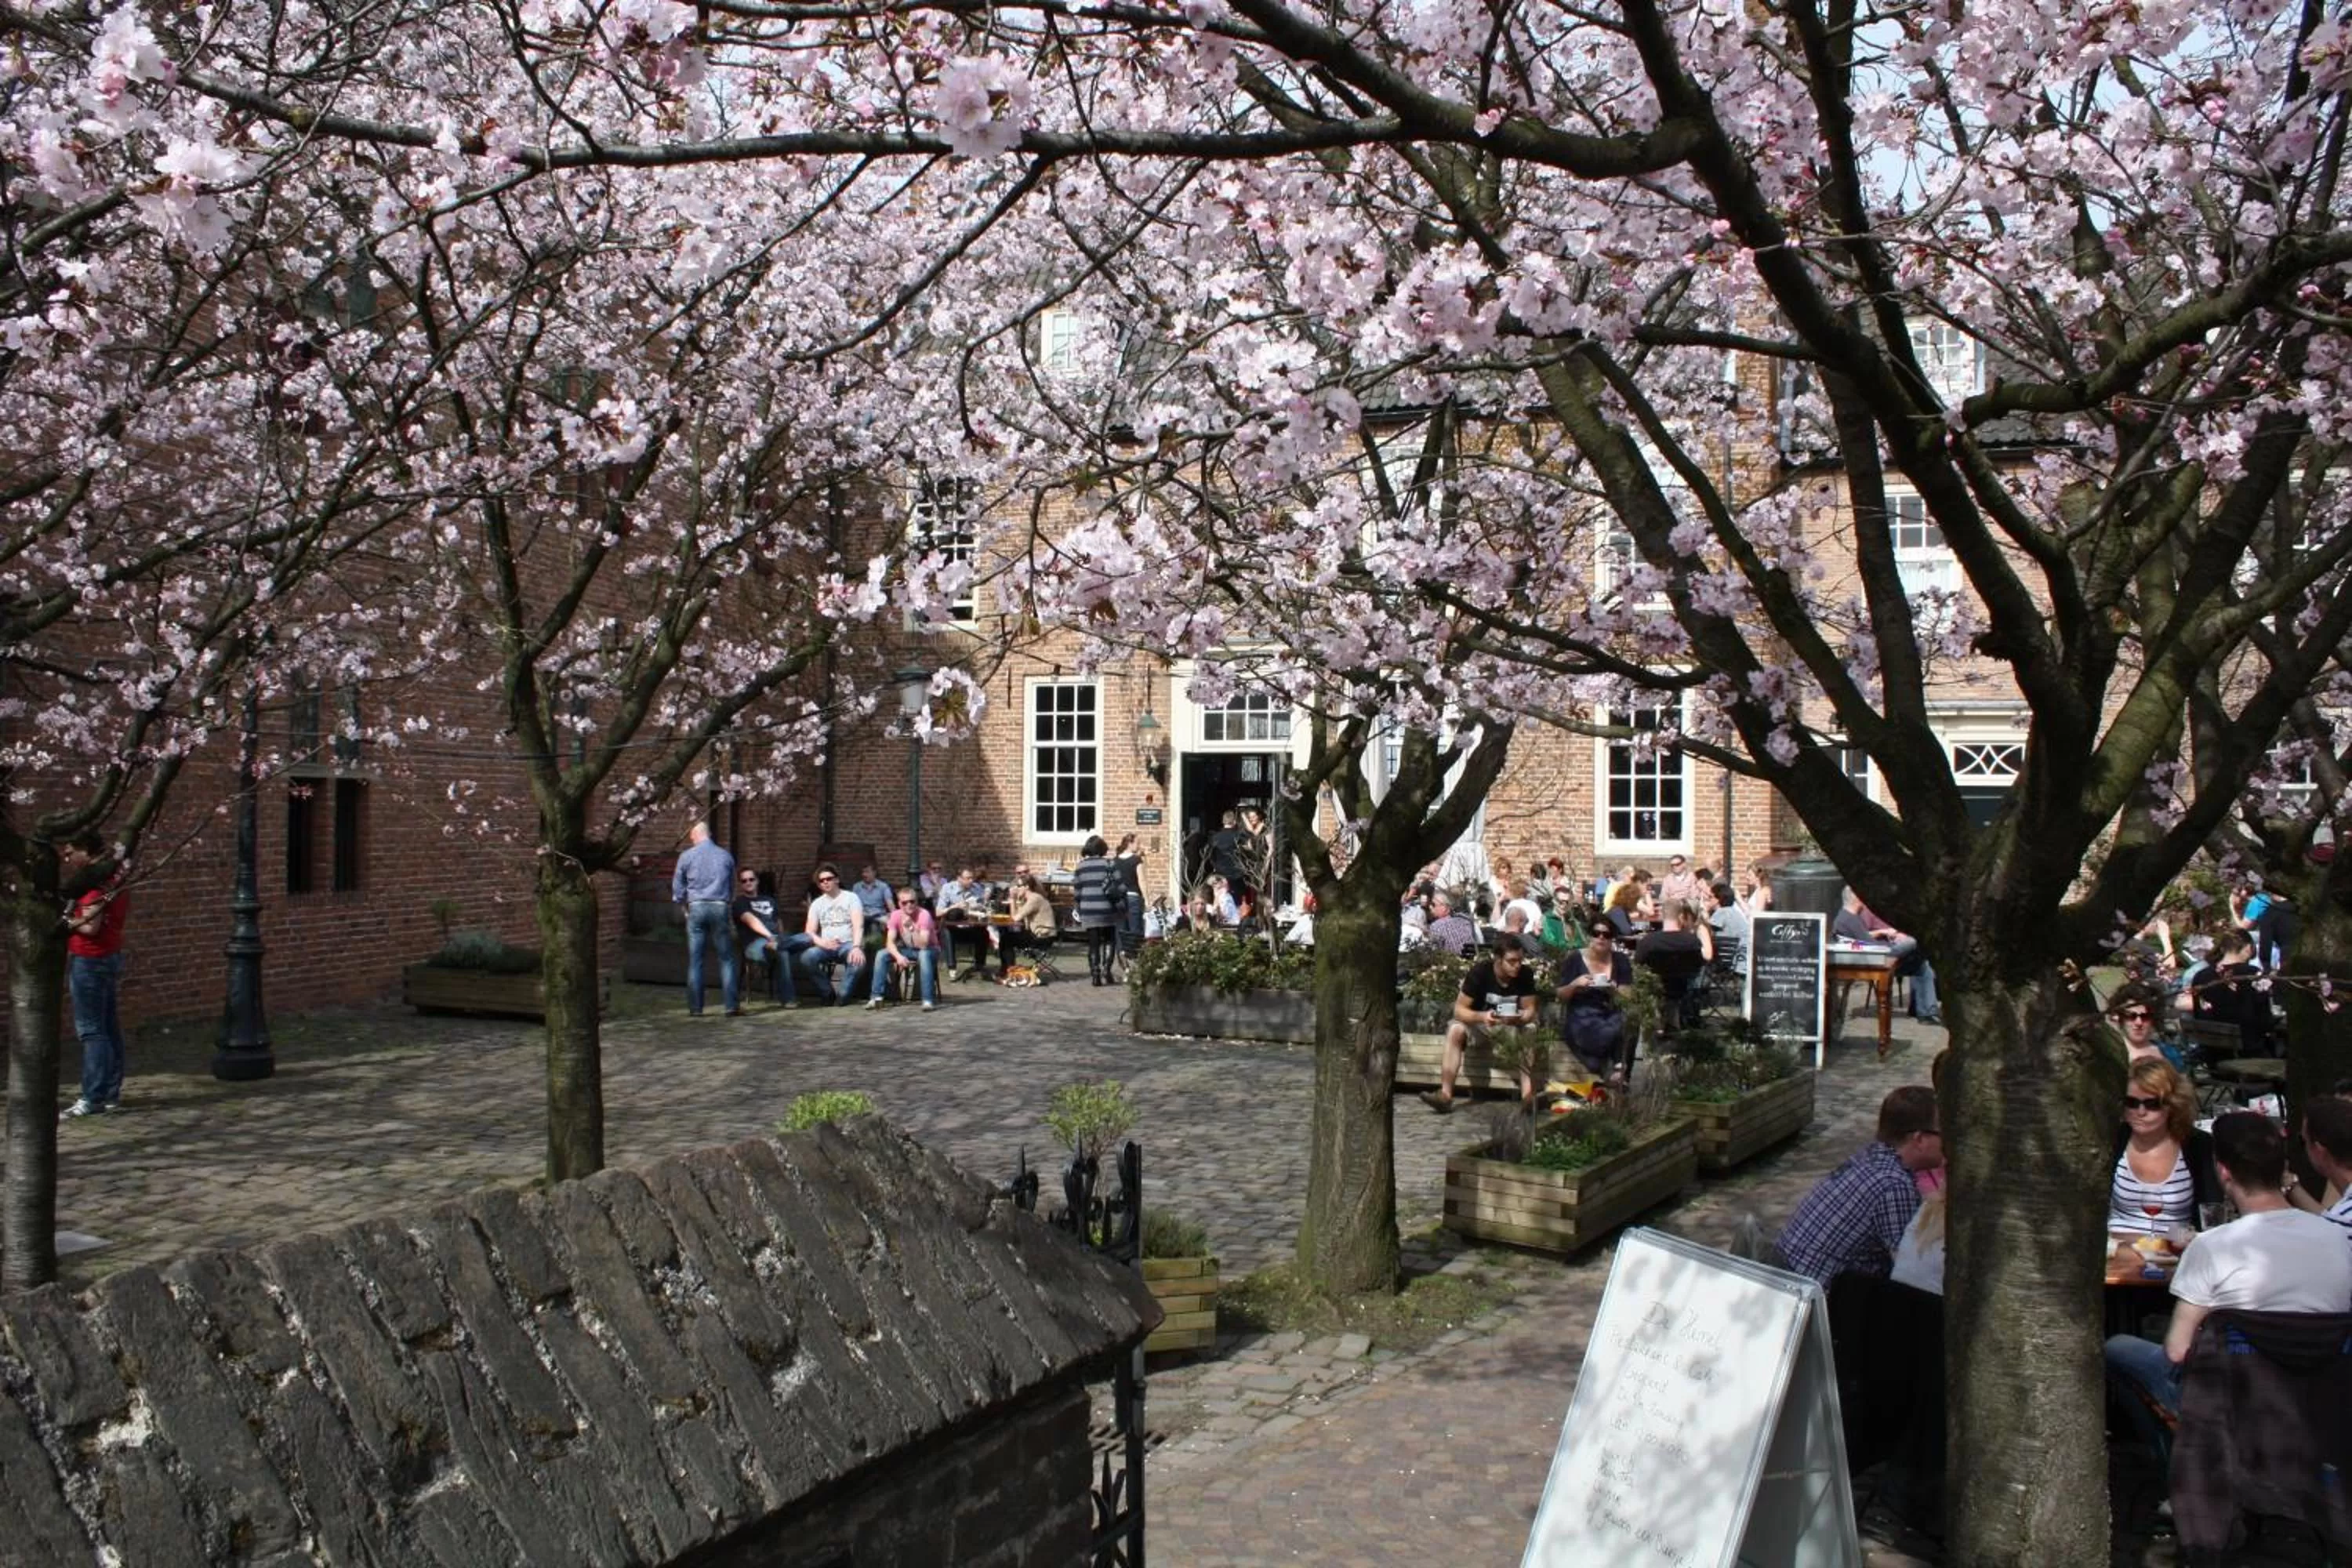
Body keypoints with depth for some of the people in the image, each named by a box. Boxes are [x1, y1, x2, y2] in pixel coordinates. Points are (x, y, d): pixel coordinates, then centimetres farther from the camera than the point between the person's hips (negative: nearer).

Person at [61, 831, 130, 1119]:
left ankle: (94, 1098, -6)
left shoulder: (95, 881, -17)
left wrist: (66, 921, -7)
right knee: (109, 1028, 10)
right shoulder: (113, 877, 11)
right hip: (110, 956, 10)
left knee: (90, 1030, -7)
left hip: (89, 961, -10)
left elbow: (90, 926, -23)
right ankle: (111, 1094, 14)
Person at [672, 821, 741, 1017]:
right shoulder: (725, 856, 6)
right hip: (720, 907, 0)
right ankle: (732, 1006, -2)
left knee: (695, 961, 5)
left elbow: (677, 888, 9)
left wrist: (683, 905, 24)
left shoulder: (687, 856, 3)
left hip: (696, 907, 0)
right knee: (726, 959, 3)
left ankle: (695, 1007, 6)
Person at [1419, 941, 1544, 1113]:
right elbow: (1459, 1009, -22)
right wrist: (1482, 1016, -42)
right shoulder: (1480, 971, -21)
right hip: (1480, 1024, -1)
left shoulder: (1526, 974, -15)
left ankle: (1528, 1095, -41)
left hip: (1513, 1026, 1)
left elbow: (1530, 1010, -13)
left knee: (1530, 1032, -31)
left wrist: (1519, 1019, -37)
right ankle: (1445, 1094, -37)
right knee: (1455, 1030, -31)